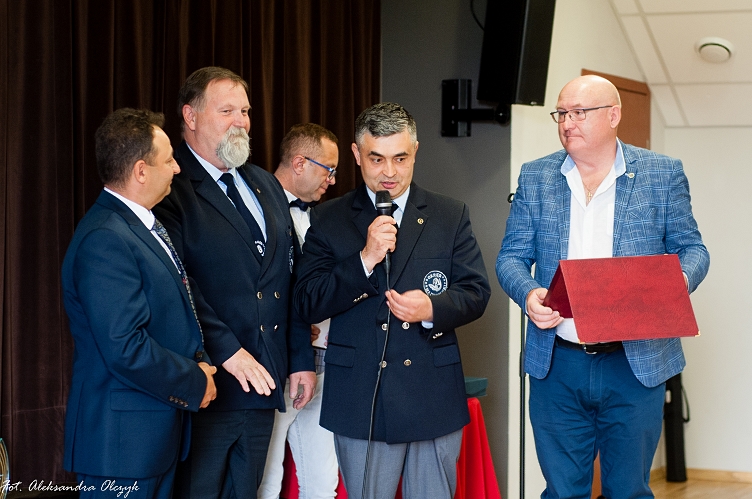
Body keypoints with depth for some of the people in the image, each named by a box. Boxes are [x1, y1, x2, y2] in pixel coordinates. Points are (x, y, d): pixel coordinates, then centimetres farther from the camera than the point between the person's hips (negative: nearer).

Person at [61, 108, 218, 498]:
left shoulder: (145, 226, 14)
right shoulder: (104, 239, -20)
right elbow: (125, 347, -26)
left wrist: (199, 362, 5)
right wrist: (195, 383, -13)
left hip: (160, 434, 10)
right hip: (123, 440, -10)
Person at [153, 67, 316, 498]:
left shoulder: (266, 186, 16)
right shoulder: (171, 190, -10)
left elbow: (290, 279, 17)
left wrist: (301, 359, 13)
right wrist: (226, 350, -22)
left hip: (262, 381, 7)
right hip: (206, 383, -7)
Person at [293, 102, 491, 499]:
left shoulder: (450, 216, 7)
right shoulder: (328, 221, 3)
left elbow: (476, 292, 3)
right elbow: (307, 305, -4)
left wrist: (433, 309, -18)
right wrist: (365, 259, -18)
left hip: (434, 396, 1)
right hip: (360, 402, -1)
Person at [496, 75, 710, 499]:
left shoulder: (663, 174, 4)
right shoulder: (536, 177, 8)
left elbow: (691, 248, 5)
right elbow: (512, 257, 8)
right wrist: (527, 293, -14)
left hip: (635, 364, -1)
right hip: (557, 365, 2)